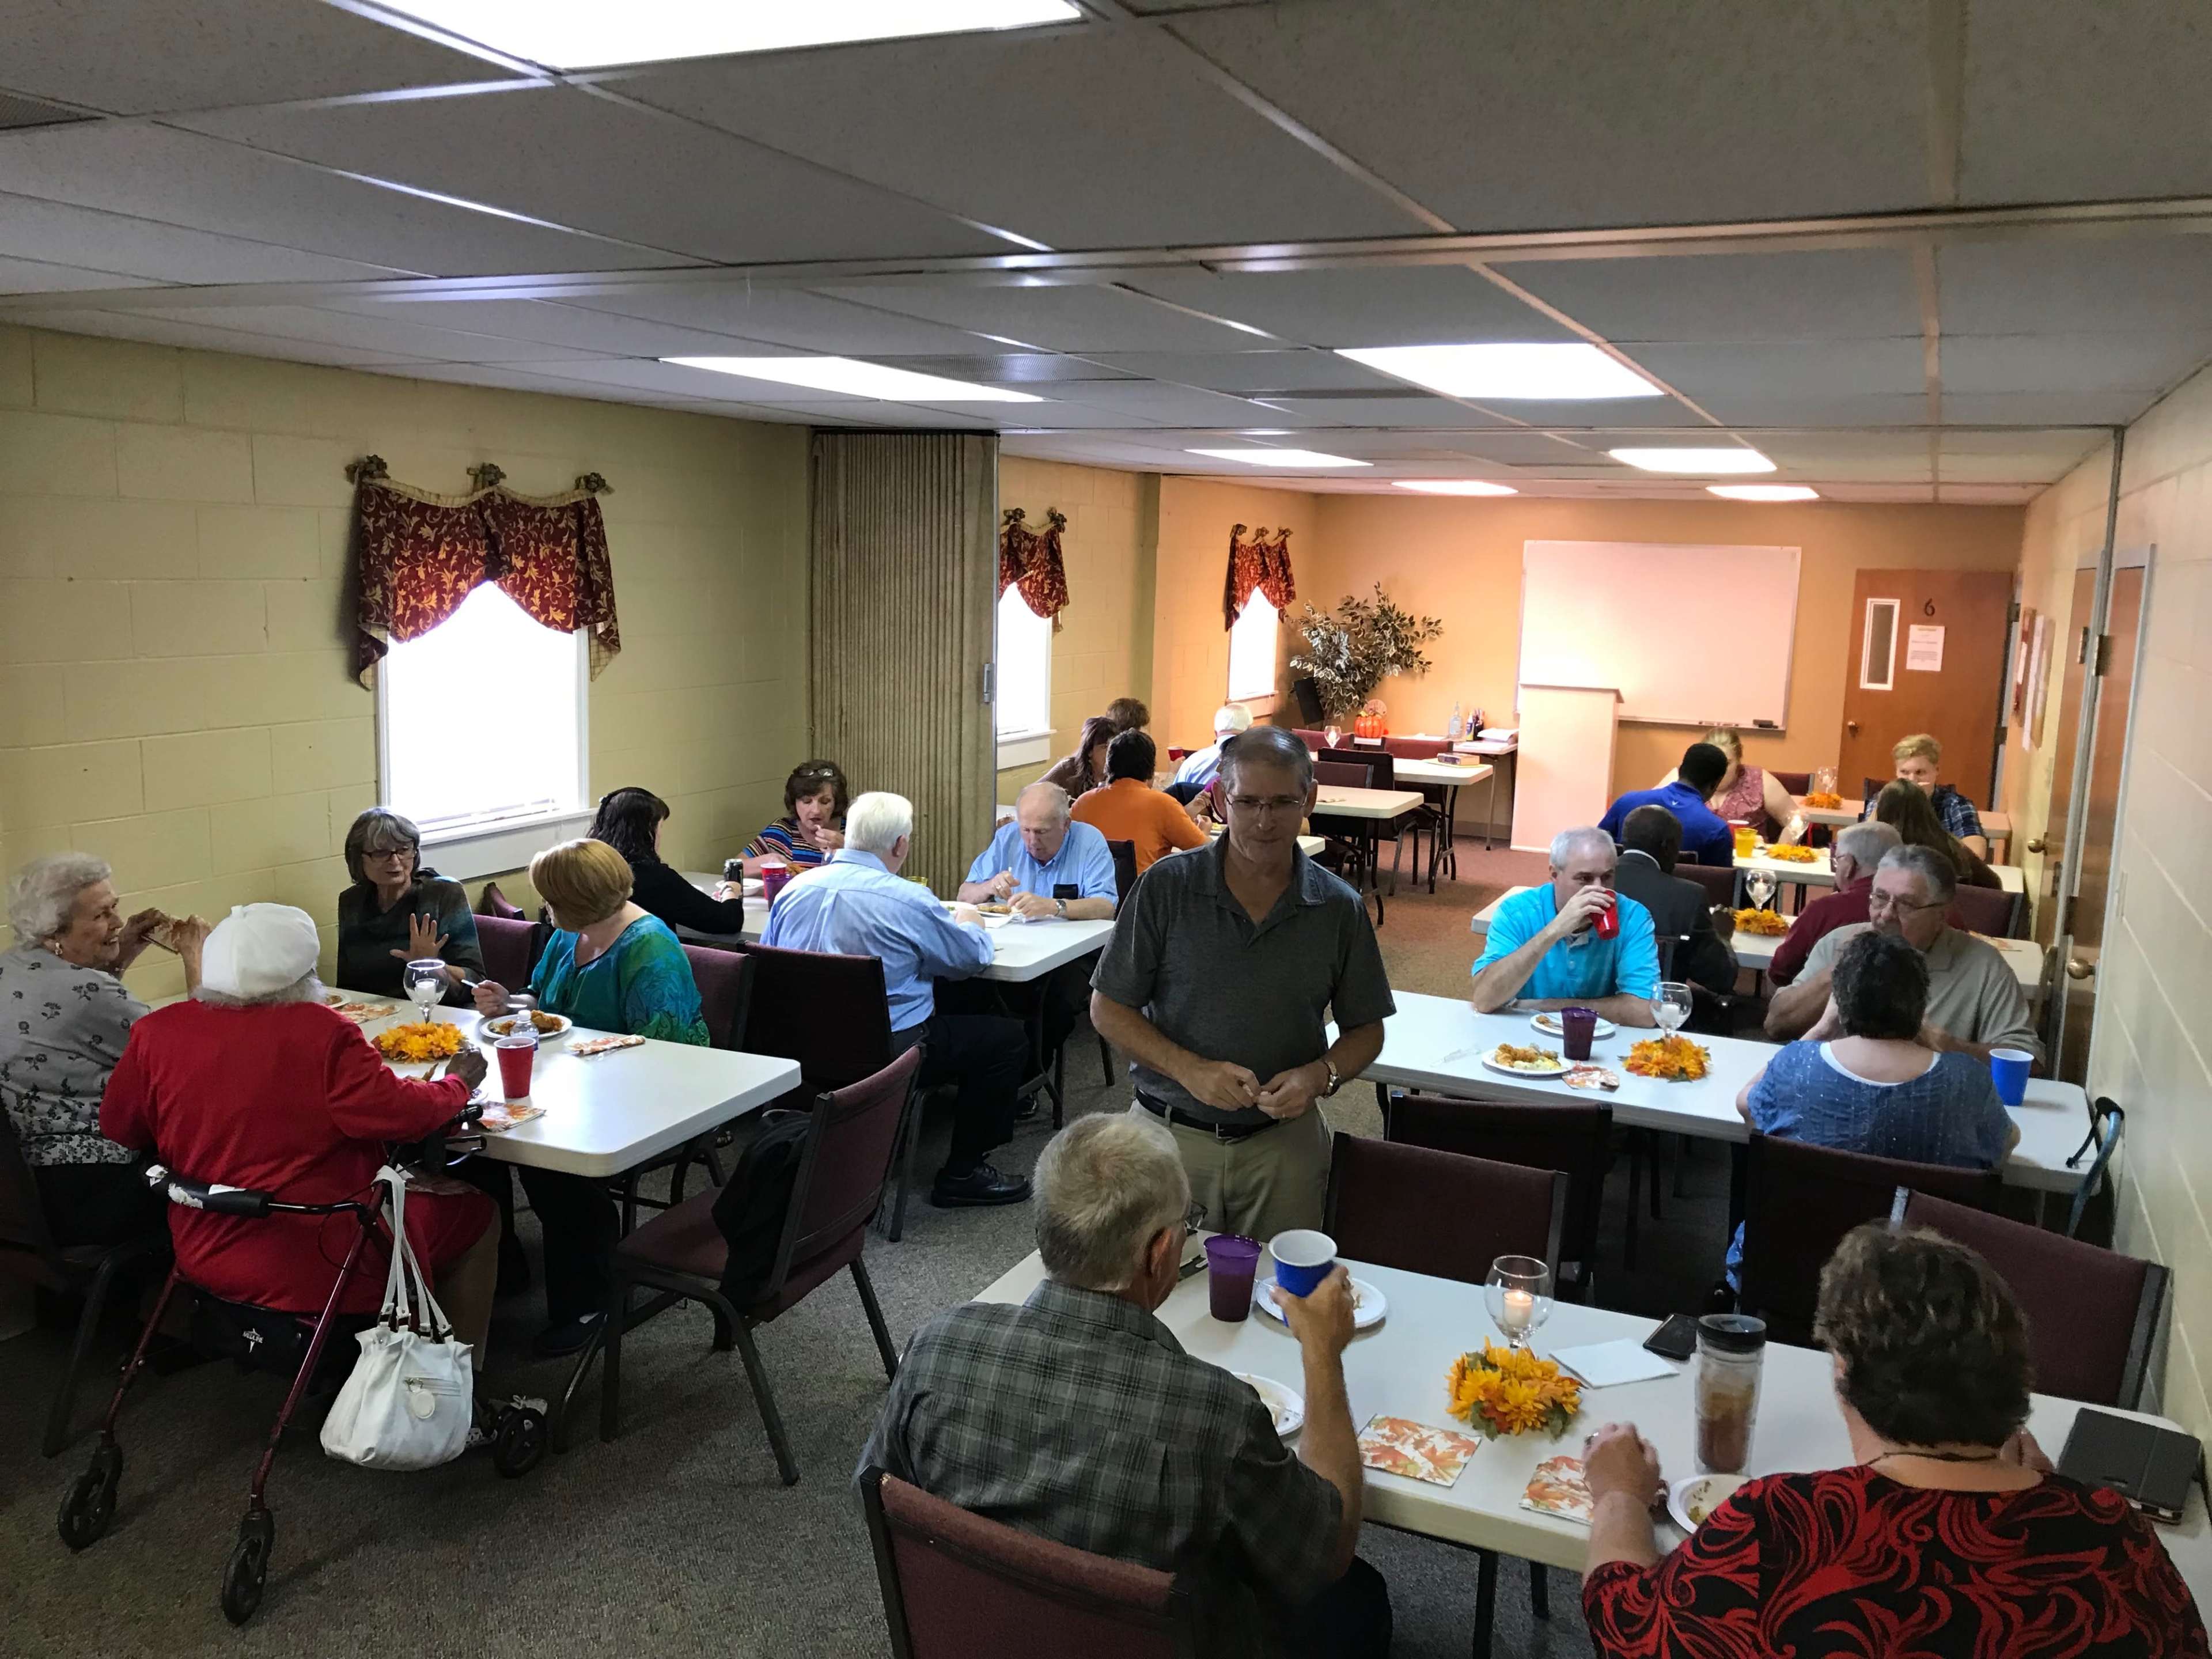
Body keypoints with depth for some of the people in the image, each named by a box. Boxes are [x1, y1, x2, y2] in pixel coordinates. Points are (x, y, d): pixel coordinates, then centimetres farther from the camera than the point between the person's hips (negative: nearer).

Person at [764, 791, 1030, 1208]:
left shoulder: (794, 890, 2)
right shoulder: (908, 901, -15)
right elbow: (972, 959, -2)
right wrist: (969, 922, 21)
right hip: (885, 1052, -8)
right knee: (1008, 1039, 7)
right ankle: (962, 1174, 11)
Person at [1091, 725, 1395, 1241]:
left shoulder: (1338, 909, -3)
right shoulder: (1166, 887, -8)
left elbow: (1365, 1030, 6)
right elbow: (1108, 1009, -4)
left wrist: (1320, 1076, -14)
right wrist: (1189, 1069, -18)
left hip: (1283, 1141, 1)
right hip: (1168, 1134, -1)